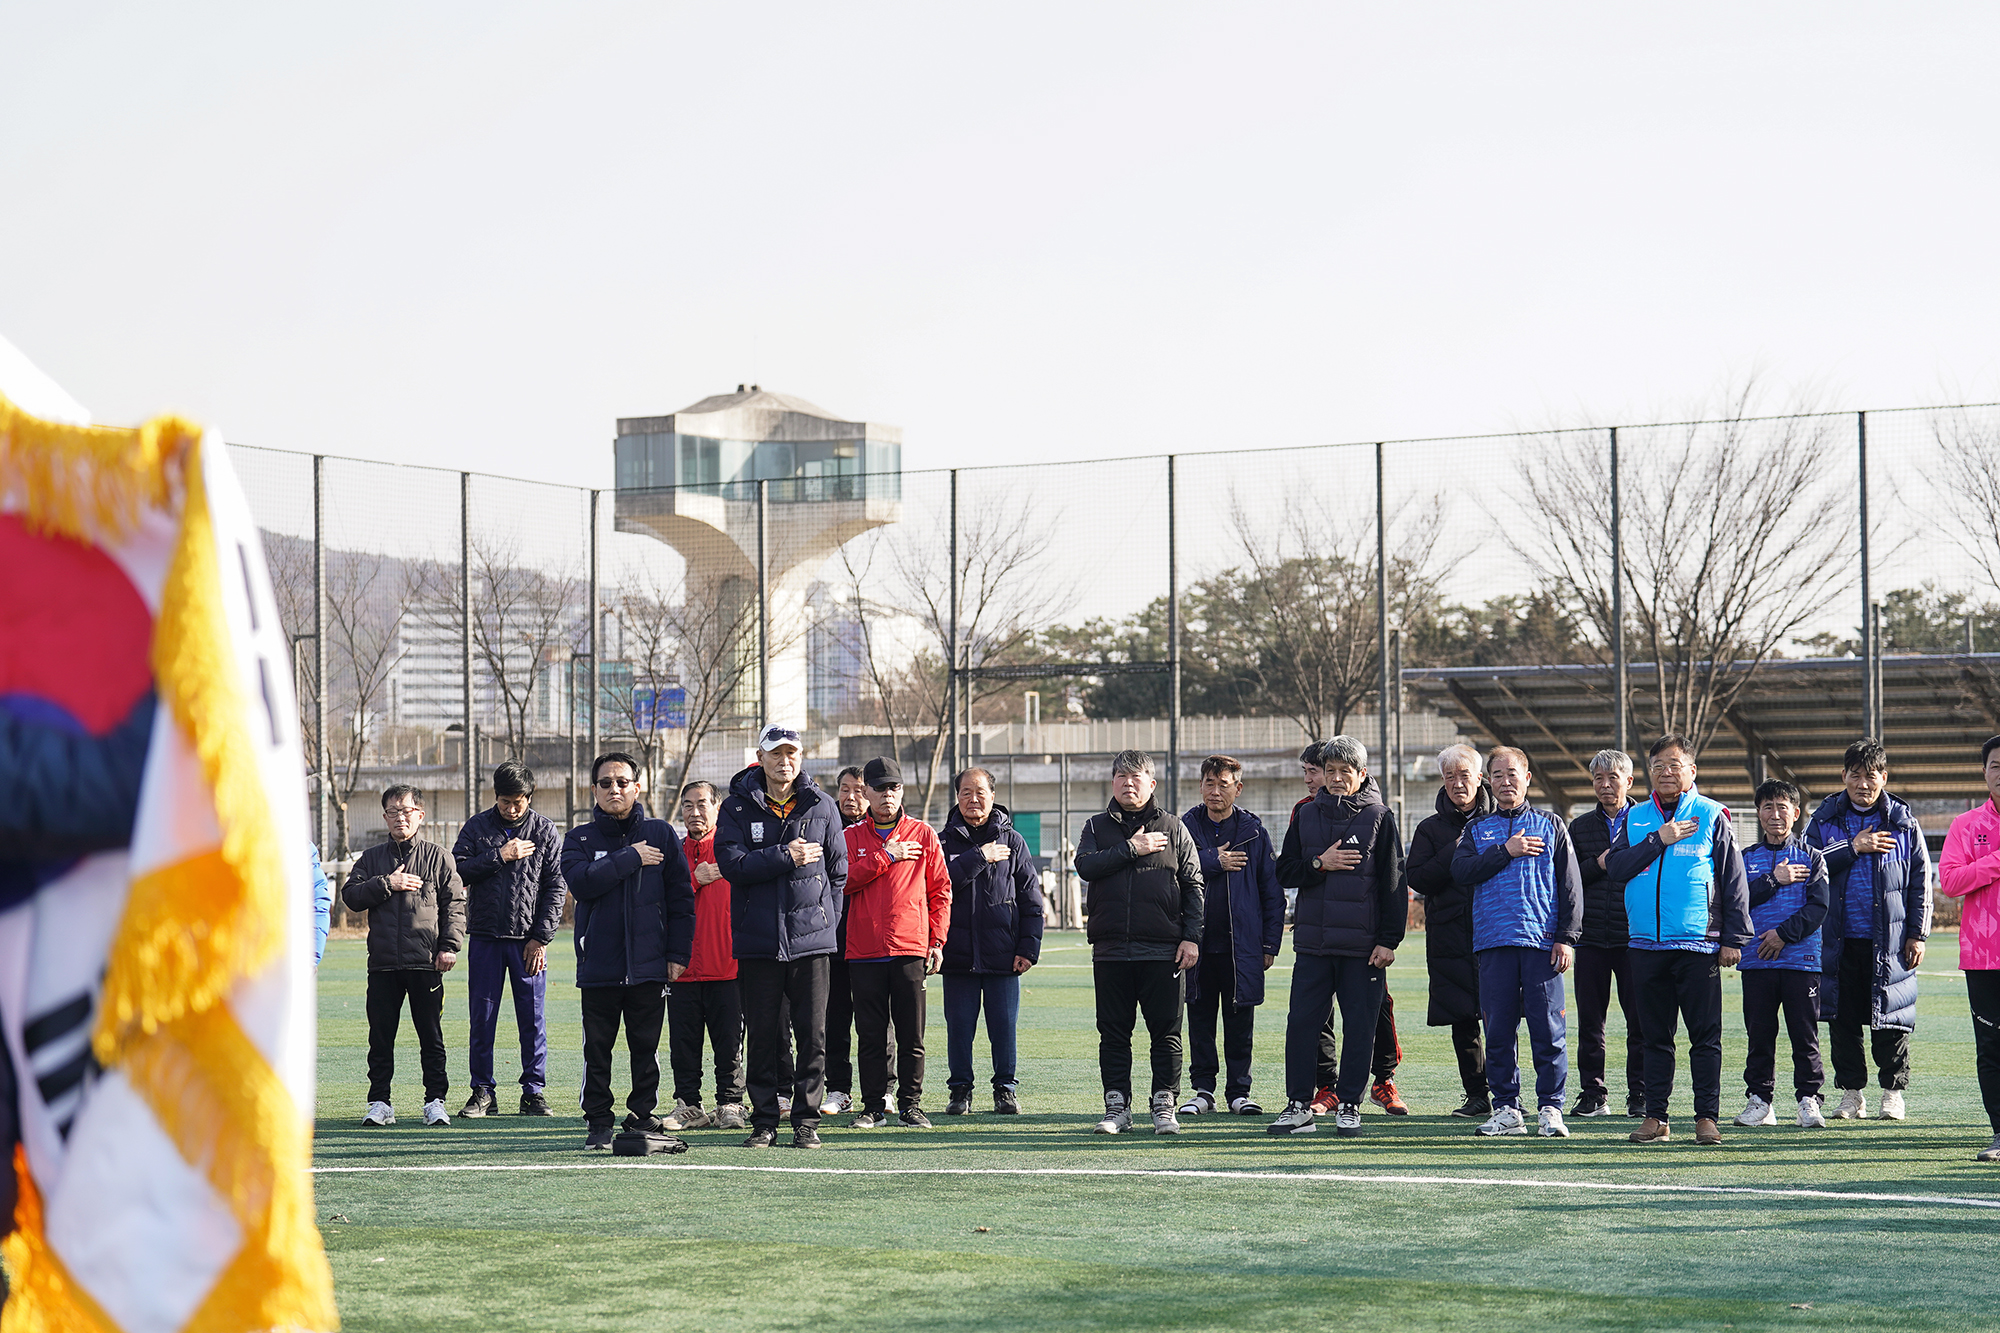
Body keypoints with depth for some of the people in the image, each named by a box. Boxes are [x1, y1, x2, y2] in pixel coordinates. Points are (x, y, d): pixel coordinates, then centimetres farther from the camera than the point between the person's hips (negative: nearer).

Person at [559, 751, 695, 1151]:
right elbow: (581, 881, -13)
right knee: (597, 1049, 2)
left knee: (646, 1049, 5)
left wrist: (678, 954, 0)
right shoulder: (581, 838, 7)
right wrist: (631, 859, -12)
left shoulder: (662, 835, 8)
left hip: (648, 965, 0)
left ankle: (642, 1115, 14)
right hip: (598, 964, 0)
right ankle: (597, 1122, 10)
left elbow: (681, 897, 6)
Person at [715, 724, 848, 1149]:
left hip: (812, 940, 1)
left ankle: (807, 1121, 7)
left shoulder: (822, 807, 7)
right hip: (757, 940, 0)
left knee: (812, 1036, 0)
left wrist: (826, 921, 4)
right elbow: (731, 863, -11)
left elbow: (838, 871, 11)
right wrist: (786, 857, -16)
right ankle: (764, 1121, 11)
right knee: (762, 1037, 3)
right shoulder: (737, 808, 3)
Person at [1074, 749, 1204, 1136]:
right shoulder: (1097, 827, 12)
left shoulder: (1173, 828, 9)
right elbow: (1086, 866, -8)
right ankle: (1117, 1106, 11)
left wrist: (1191, 937, -3)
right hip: (1111, 950, 1)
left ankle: (1165, 1105, 7)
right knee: (1113, 1033, 4)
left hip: (1163, 951, -1)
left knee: (1166, 1032, 0)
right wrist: (1131, 849, -12)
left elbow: (1193, 885, 6)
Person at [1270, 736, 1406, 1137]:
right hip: (1312, 941, 3)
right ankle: (1299, 1106, 7)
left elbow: (1394, 884, 0)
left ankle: (1348, 1105, 10)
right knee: (1301, 1023, 0)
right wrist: (1319, 864, -8)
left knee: (1359, 1028, 1)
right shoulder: (1306, 815, 11)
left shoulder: (1380, 817, 2)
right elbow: (1284, 872, 11)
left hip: (1362, 946, -3)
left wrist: (1389, 940, -6)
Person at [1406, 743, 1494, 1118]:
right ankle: (1476, 1097, 11)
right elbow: (1415, 877, -1)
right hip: (1451, 939, 2)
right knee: (1462, 1022, 3)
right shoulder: (1431, 830, 11)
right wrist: (1454, 853, -10)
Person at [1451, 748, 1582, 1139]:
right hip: (1493, 942, 2)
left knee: (1548, 1027, -5)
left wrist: (1567, 937, -3)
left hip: (1543, 942, -2)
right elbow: (1461, 871, -2)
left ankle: (1550, 1107, 0)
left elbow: (1570, 886, 7)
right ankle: (1506, 1109, 9)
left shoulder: (1551, 827, 11)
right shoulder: (1477, 829, 15)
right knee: (1498, 1029, 2)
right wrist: (1505, 852, -9)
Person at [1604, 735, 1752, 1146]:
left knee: (1705, 1036, -2)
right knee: (1655, 1035, 8)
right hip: (1646, 943, 3)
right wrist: (1659, 840, -10)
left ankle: (1707, 1116, 2)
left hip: (1698, 943, -3)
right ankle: (1655, 1117, 12)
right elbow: (1616, 867, -1)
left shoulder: (1711, 817, 2)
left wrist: (1734, 938, -4)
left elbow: (1734, 881, 2)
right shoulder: (1636, 818, 12)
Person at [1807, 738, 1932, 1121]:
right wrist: (1853, 848, -10)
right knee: (1842, 1018, 4)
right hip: (1838, 939, 2)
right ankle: (1851, 1093, 14)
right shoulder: (1825, 819, 7)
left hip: (1888, 941, -1)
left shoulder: (1903, 822, 4)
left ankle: (1893, 1091, 13)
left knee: (1890, 1019, 0)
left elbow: (1920, 881, 6)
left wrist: (1917, 934, 1)